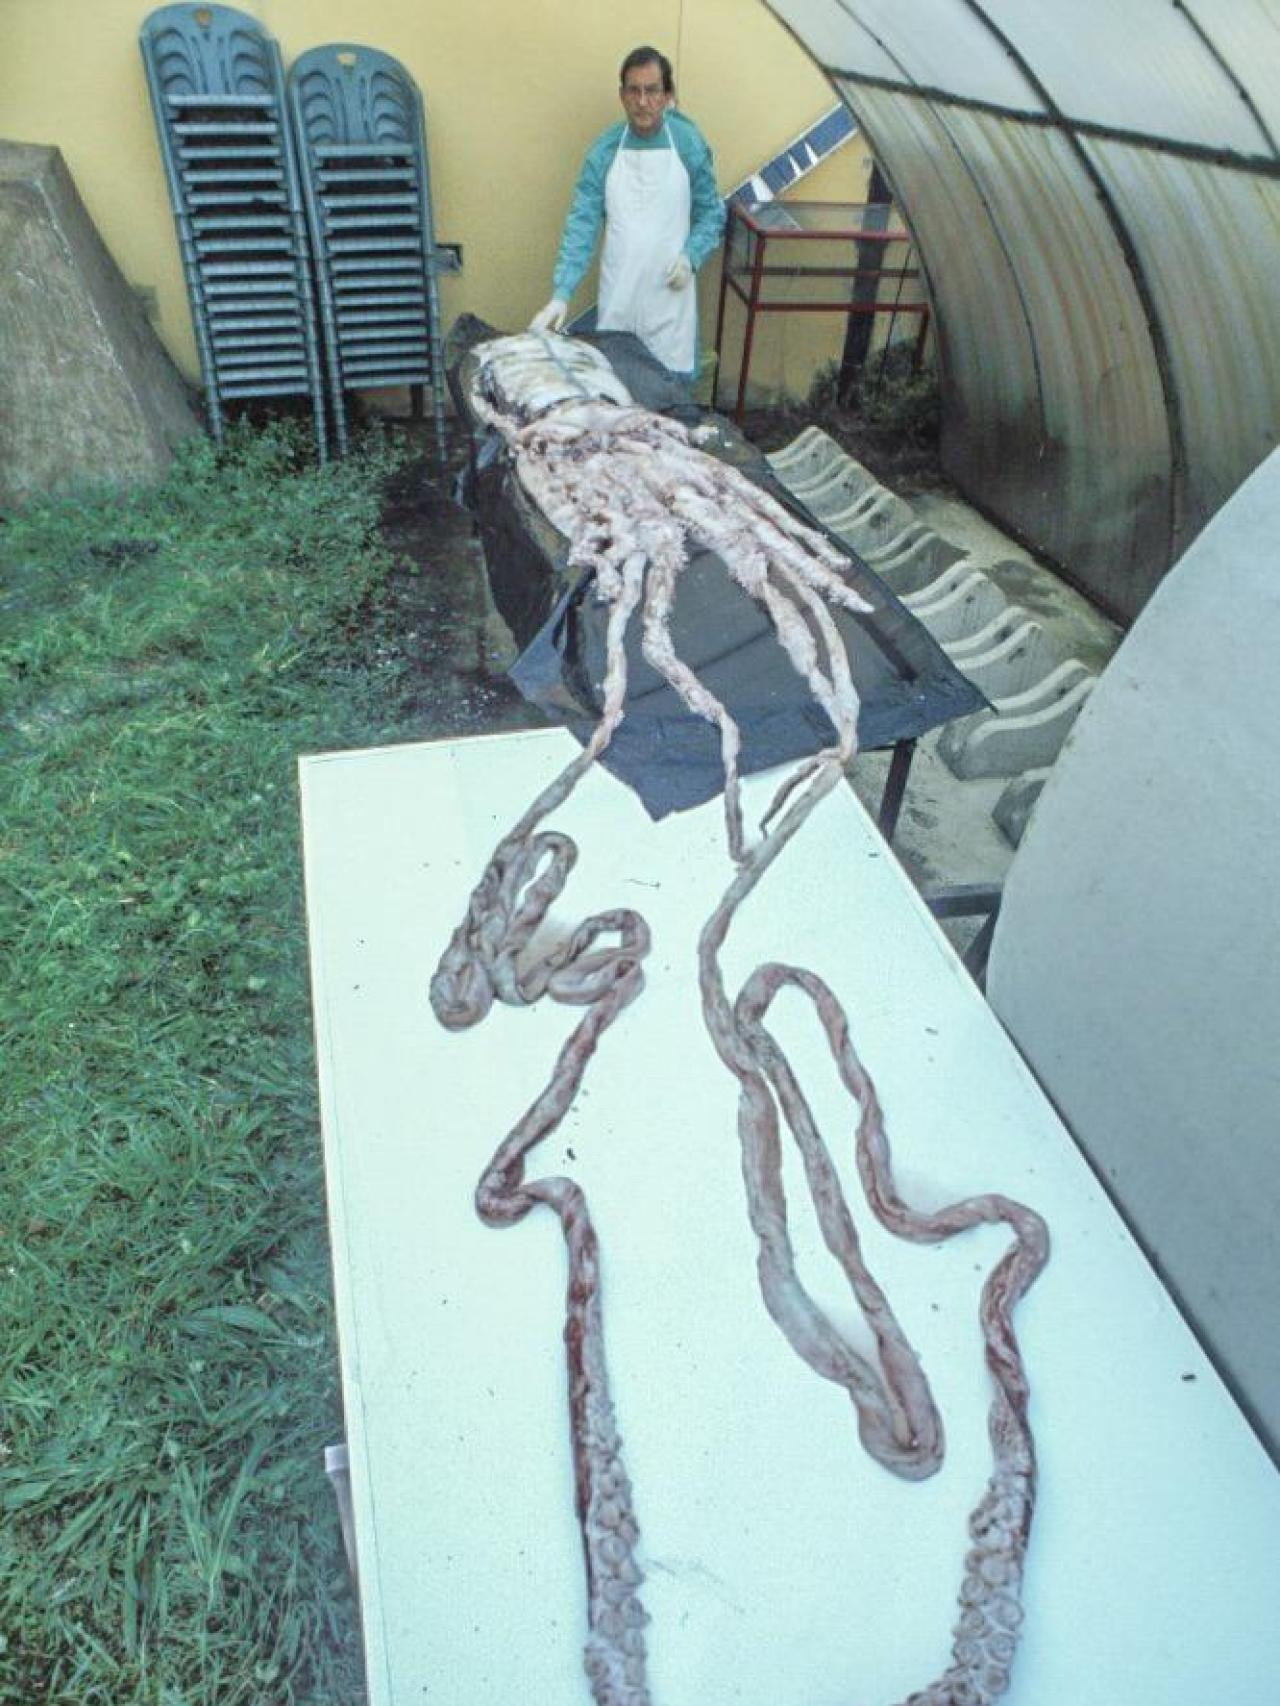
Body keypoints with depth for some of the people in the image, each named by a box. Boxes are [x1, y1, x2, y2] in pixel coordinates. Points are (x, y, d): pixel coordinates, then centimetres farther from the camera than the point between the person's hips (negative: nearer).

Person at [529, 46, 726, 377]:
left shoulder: (690, 144, -1)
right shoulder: (603, 150, 0)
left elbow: (711, 212, 7)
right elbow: (582, 223, -4)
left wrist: (691, 256, -14)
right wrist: (561, 294, -15)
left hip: (669, 292, -1)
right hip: (617, 293, 1)